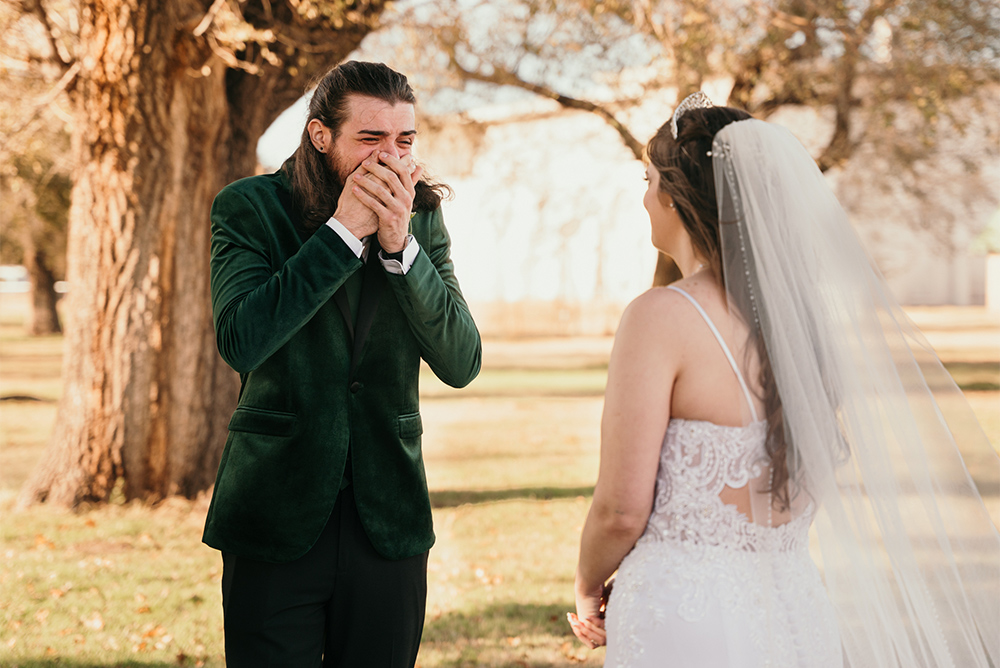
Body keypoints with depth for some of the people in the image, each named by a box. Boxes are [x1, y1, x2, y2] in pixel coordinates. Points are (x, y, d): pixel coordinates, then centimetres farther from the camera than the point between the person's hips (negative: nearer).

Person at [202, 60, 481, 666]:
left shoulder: (423, 215, 2)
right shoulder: (249, 207, -5)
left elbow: (462, 364, -5)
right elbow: (240, 342, -20)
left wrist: (400, 243, -17)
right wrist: (343, 230, -20)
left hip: (389, 520, 3)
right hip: (277, 519, -2)